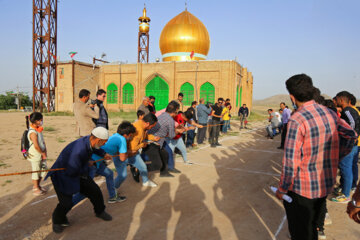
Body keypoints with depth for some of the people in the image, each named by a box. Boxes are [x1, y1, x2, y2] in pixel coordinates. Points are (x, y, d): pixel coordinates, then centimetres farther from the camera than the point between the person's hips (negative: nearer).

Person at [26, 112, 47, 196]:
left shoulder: (39, 130, 7)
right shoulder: (33, 132, -22)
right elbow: (36, 146, -25)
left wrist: (45, 151, 2)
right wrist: (43, 153, -14)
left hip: (41, 155, 9)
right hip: (35, 156, -9)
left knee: (44, 169, 16)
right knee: (36, 172, 5)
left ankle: (37, 185, 33)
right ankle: (35, 188, 20)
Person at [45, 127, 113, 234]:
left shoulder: (89, 140, -14)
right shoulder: (78, 152, -41)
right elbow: (71, 172, -31)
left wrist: (103, 154, 4)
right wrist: (87, 165, -18)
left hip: (79, 173, 8)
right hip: (63, 176, -8)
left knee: (95, 191, 7)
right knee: (66, 203, -12)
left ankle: (100, 211, 34)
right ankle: (57, 221, 22)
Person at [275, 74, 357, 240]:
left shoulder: (296, 120, -23)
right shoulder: (329, 113, 0)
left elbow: (291, 162, -23)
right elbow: (350, 135, 15)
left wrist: (282, 189, -12)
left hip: (301, 189, -7)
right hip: (326, 184, 7)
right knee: (312, 227, 27)